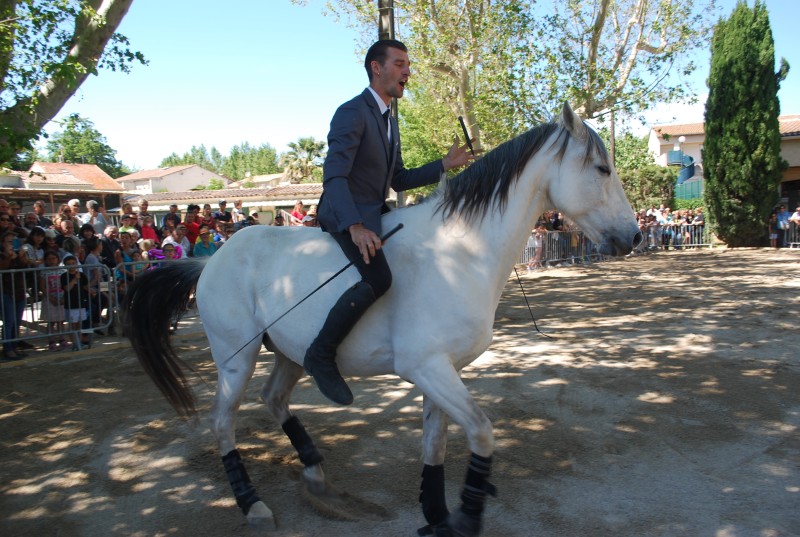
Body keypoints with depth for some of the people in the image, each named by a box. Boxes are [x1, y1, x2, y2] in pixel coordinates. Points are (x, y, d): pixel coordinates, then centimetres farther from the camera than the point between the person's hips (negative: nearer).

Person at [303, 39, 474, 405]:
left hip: (375, 212, 10)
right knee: (378, 278, -31)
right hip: (345, 214, -10)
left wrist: (444, 165, 6)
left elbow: (399, 181, 19)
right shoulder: (352, 113, -13)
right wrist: (355, 227, -39)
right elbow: (334, 176, -24)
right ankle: (321, 354, -18)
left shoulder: (389, 122, 17)